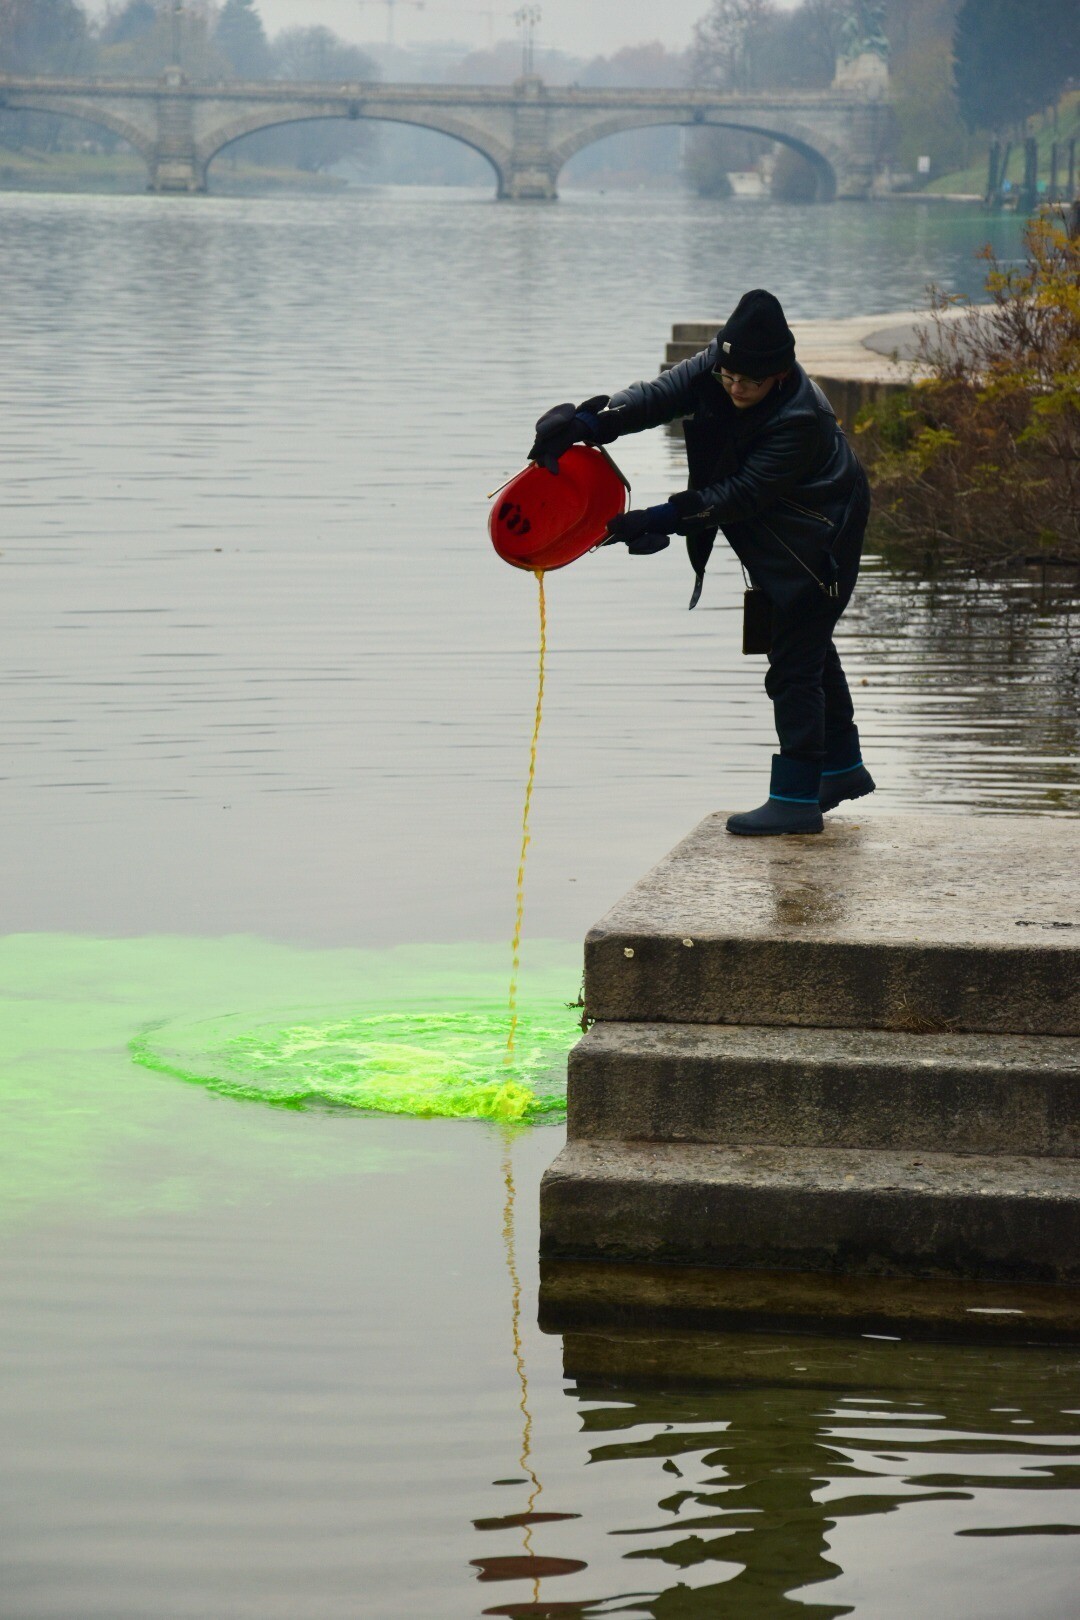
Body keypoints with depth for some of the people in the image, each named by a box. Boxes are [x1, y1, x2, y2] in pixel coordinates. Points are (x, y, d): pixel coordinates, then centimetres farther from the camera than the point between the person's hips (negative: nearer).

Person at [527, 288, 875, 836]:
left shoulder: (800, 419, -33)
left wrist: (661, 519, -35)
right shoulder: (717, 366, -12)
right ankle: (842, 767, 39)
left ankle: (795, 799, -5)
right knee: (810, 651, 22)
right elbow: (660, 395, -21)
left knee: (794, 666, -9)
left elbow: (743, 494, -31)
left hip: (816, 548, -9)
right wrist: (589, 423, -37)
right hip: (779, 544, 9)